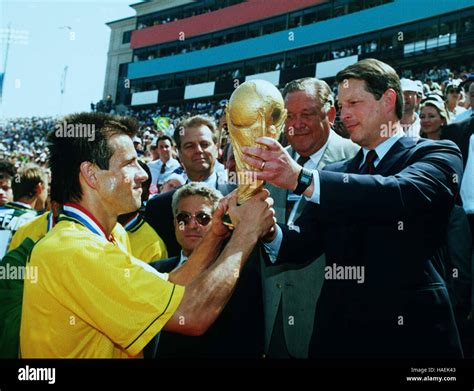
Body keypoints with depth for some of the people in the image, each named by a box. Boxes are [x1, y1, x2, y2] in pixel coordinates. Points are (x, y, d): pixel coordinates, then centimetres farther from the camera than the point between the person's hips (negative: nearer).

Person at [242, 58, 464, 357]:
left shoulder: (438, 156, -2)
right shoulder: (335, 175, 12)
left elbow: (403, 194, -24)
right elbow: (303, 245, 4)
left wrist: (301, 179, -32)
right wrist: (270, 232, -18)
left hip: (412, 334, -4)